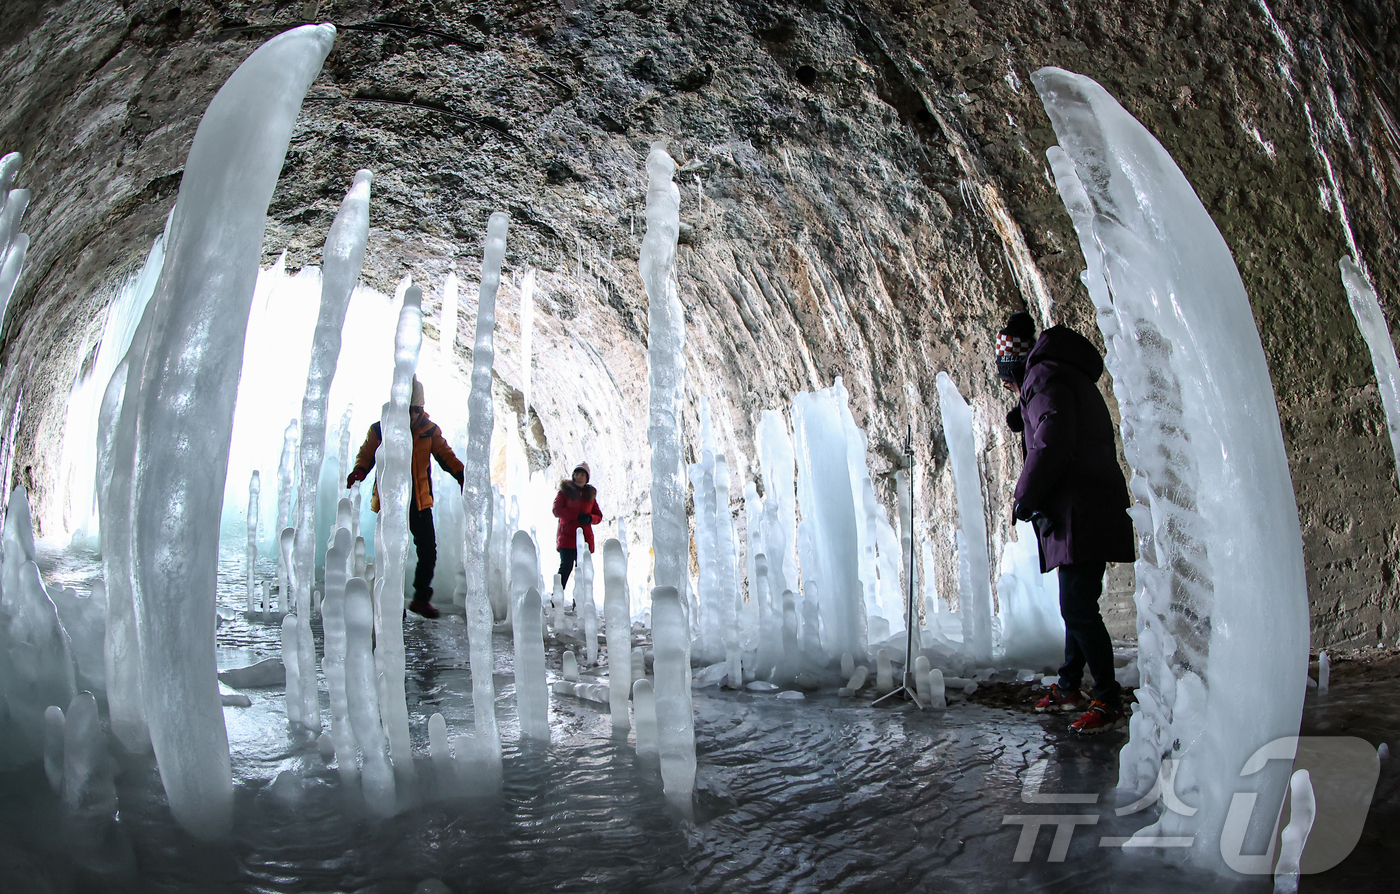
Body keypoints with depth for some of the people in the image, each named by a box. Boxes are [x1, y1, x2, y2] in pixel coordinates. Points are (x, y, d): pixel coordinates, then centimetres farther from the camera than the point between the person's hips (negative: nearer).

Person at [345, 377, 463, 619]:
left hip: (419, 501, 2)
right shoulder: (379, 430, -2)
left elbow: (446, 456, 6)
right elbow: (366, 455, 1)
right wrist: (359, 472, -20)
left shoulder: (430, 431, 3)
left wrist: (463, 476, -8)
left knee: (428, 550, 0)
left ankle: (421, 598, 16)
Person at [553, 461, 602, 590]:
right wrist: (577, 515, -13)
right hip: (567, 537, -4)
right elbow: (557, 510, -6)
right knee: (566, 567, -13)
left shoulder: (590, 494, 18)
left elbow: (599, 515, 16)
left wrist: (589, 518, -8)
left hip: (585, 539, 4)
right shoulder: (565, 491, 7)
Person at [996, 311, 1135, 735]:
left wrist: (1025, 497, -12)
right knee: (1078, 604, 16)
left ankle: (1110, 702, -5)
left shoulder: (1045, 375, -6)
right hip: (1091, 511, 11)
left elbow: (1052, 442, -20)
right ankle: (1069, 688, 26)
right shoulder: (1074, 380, 26)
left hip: (1080, 514, -11)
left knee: (1078, 608, -10)